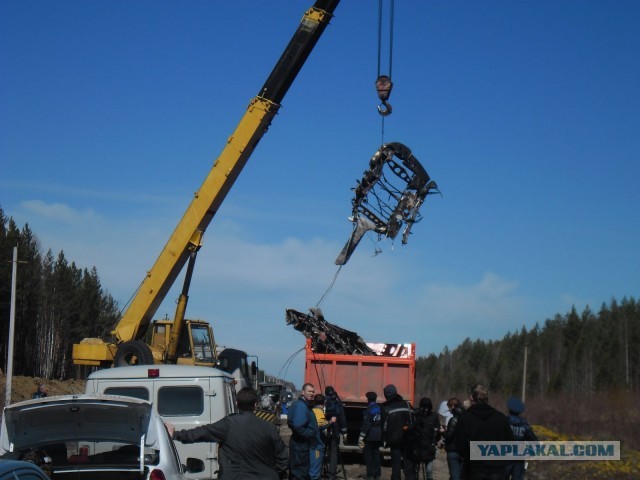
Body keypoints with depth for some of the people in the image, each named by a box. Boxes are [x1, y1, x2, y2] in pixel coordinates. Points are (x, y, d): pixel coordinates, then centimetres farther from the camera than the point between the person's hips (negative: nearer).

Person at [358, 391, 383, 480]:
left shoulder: (368, 410, -15)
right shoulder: (380, 408, 5)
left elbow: (366, 425, -18)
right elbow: (382, 422, 9)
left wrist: (361, 436, -14)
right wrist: (382, 434, 16)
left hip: (370, 436, -6)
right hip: (378, 435, 6)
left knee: (368, 455, 1)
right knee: (376, 454, 14)